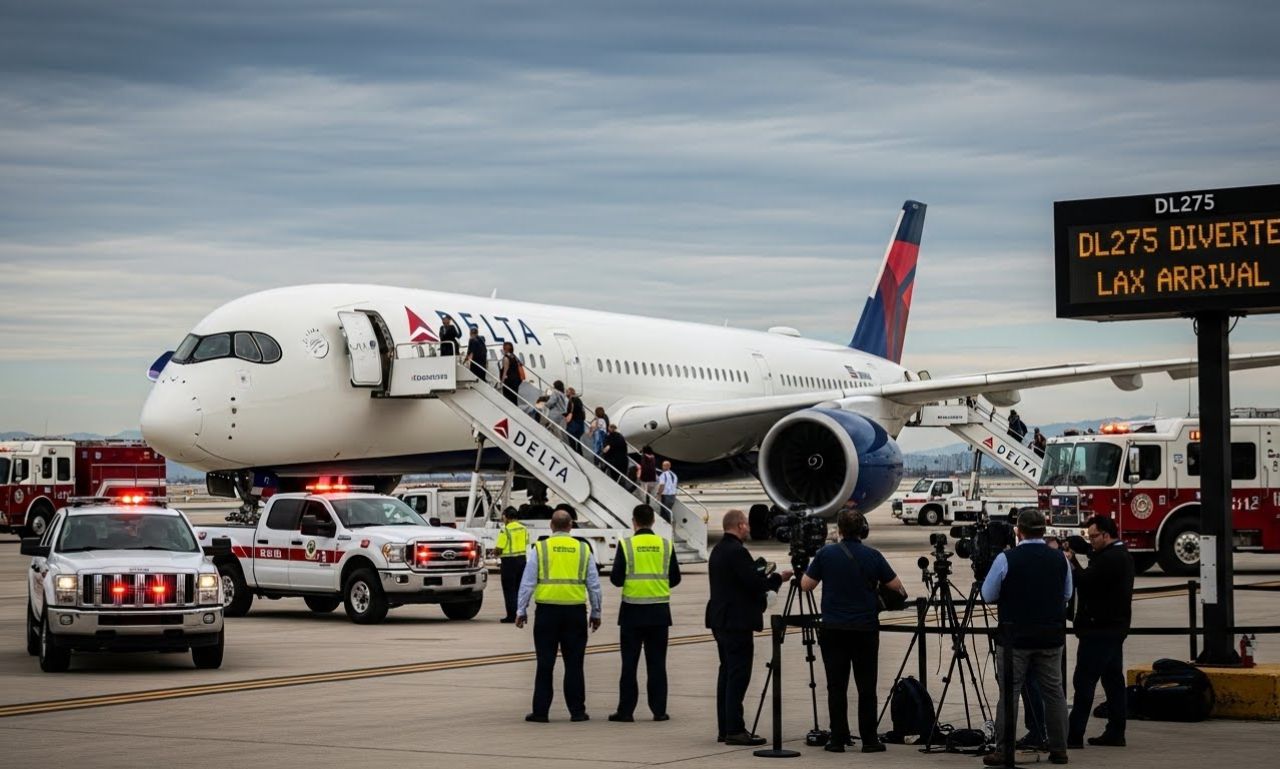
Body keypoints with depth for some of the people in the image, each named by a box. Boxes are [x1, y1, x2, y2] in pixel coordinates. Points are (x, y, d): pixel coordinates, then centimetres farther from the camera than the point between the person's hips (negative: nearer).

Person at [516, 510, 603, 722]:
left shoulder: (540, 549, 0)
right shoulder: (583, 550, 5)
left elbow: (527, 582, -2)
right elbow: (594, 585, 8)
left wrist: (521, 610, 4)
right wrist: (596, 613, 17)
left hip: (547, 610, -1)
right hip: (575, 611, 1)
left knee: (545, 664, 3)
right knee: (574, 664, 6)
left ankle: (540, 711, 3)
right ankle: (577, 711, 6)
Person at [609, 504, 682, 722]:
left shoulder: (626, 545, -8)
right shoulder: (666, 546, 0)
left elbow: (616, 579, -8)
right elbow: (675, 579, 4)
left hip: (632, 611, -2)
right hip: (659, 611, 2)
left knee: (629, 663, 4)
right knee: (657, 663, 7)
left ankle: (626, 710, 4)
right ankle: (659, 710, 7)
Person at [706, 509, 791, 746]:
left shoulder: (717, 550, 14)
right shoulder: (737, 551, -17)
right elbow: (755, 583, -19)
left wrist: (763, 577, 16)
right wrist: (778, 578, -3)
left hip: (721, 621, 10)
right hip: (737, 622, -10)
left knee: (727, 673, 12)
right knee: (738, 675, -8)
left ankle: (725, 729, 14)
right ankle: (734, 730, -9)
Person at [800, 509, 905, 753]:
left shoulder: (825, 554, -4)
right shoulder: (872, 556, -2)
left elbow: (806, 584, 1)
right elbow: (896, 585, 4)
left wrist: (811, 566, 19)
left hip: (833, 630, 0)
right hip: (865, 630, 0)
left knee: (836, 687, 3)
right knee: (866, 686, 5)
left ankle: (838, 739, 2)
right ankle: (869, 739, 4)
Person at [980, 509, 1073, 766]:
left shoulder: (1006, 559, -11)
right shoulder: (1060, 559, 1)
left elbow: (988, 595, -3)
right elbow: (1067, 595, 12)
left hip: (1015, 636, -3)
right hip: (1051, 636, 3)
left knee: (1009, 694, 1)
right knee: (1054, 692, 10)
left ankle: (1002, 752, 0)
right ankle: (1059, 750, 12)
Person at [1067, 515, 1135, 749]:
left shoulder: (1109, 558, -17)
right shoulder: (1122, 555, 16)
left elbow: (1084, 581, -23)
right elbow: (1091, 579, 15)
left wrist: (1069, 562, -11)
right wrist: (1073, 560, 4)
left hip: (1100, 629, -11)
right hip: (1115, 627, 11)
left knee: (1084, 681, -9)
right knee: (1113, 679, 11)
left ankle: (1074, 736, -9)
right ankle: (1115, 732, 12)